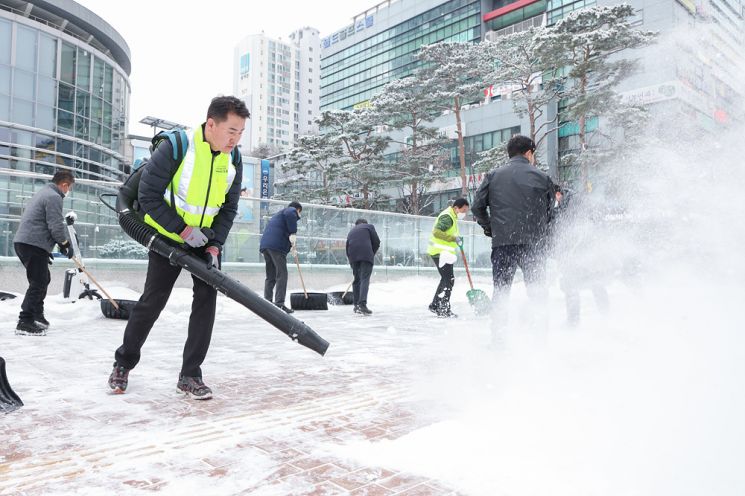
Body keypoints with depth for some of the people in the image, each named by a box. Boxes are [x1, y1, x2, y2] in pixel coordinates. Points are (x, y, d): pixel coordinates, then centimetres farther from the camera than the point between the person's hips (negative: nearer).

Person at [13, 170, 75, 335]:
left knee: (43, 279, 20)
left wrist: (46, 249, 26)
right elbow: (56, 226, -18)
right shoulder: (54, 197, -12)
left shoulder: (43, 192, 21)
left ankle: (37, 315, 29)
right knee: (38, 283, -8)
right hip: (33, 245, -11)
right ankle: (25, 323, -9)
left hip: (23, 242, 11)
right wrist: (65, 244, -4)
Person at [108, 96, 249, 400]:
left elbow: (229, 208, 2)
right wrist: (183, 229, -21)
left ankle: (190, 375, 4)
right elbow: (149, 196, -18)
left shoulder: (233, 159, -6)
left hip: (207, 239, 4)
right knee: (152, 301, 1)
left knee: (206, 299, -6)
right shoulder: (176, 147, -23)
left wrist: (215, 246, -9)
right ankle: (123, 363, 24)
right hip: (168, 236, -4)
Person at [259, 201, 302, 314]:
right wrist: (293, 233, -14)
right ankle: (279, 304, -14)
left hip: (265, 245, 9)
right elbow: (290, 214, -17)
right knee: (281, 274, -8)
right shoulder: (292, 210, 9)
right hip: (277, 245, -9)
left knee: (270, 276, 12)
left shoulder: (278, 214, 36)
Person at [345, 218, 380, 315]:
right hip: (366, 255, -4)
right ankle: (362, 304, -22)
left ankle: (356, 305, 16)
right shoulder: (369, 226, 18)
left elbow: (347, 248, 26)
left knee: (356, 279, 14)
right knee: (365, 279, -8)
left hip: (353, 256, 4)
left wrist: (351, 260, 28)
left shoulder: (351, 232, 31)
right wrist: (372, 253, 19)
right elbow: (376, 242, 6)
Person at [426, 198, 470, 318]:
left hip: (444, 253, 11)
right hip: (440, 253, -11)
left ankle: (435, 305, 26)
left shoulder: (452, 217, 17)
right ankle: (443, 310, -6)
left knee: (446, 279, 17)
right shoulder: (447, 217, -17)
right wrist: (453, 238, -29)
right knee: (449, 280, -11)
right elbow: (436, 232, -29)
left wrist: (457, 238, 15)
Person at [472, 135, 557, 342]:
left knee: (500, 292, 10)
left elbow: (477, 207, 4)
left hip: (502, 242, 1)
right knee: (538, 292, 11)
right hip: (533, 243, -1)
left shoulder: (493, 176, 8)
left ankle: (497, 337, 8)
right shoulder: (542, 177, 7)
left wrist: (490, 229, 16)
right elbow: (551, 211, 7)